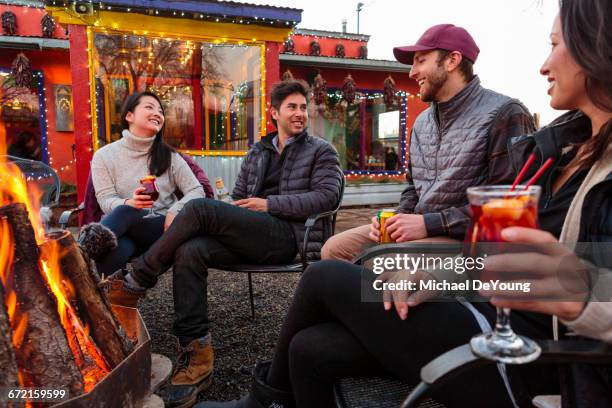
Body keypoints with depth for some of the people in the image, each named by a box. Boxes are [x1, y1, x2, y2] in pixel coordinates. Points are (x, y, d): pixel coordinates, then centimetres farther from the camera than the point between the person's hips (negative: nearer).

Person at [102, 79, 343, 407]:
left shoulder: (321, 151, 11)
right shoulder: (257, 152, 25)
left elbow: (328, 195, -5)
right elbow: (237, 198, 24)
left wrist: (270, 204, -11)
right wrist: (225, 221, 0)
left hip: (290, 235, -5)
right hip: (252, 236, 5)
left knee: (199, 208, -24)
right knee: (189, 251, -25)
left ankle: (133, 282, -10)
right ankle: (196, 356, -20)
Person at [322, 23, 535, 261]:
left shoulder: (504, 114, -11)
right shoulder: (422, 122, 14)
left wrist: (429, 223, -21)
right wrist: (399, 218, 0)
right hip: (419, 229, 8)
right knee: (335, 249, -1)